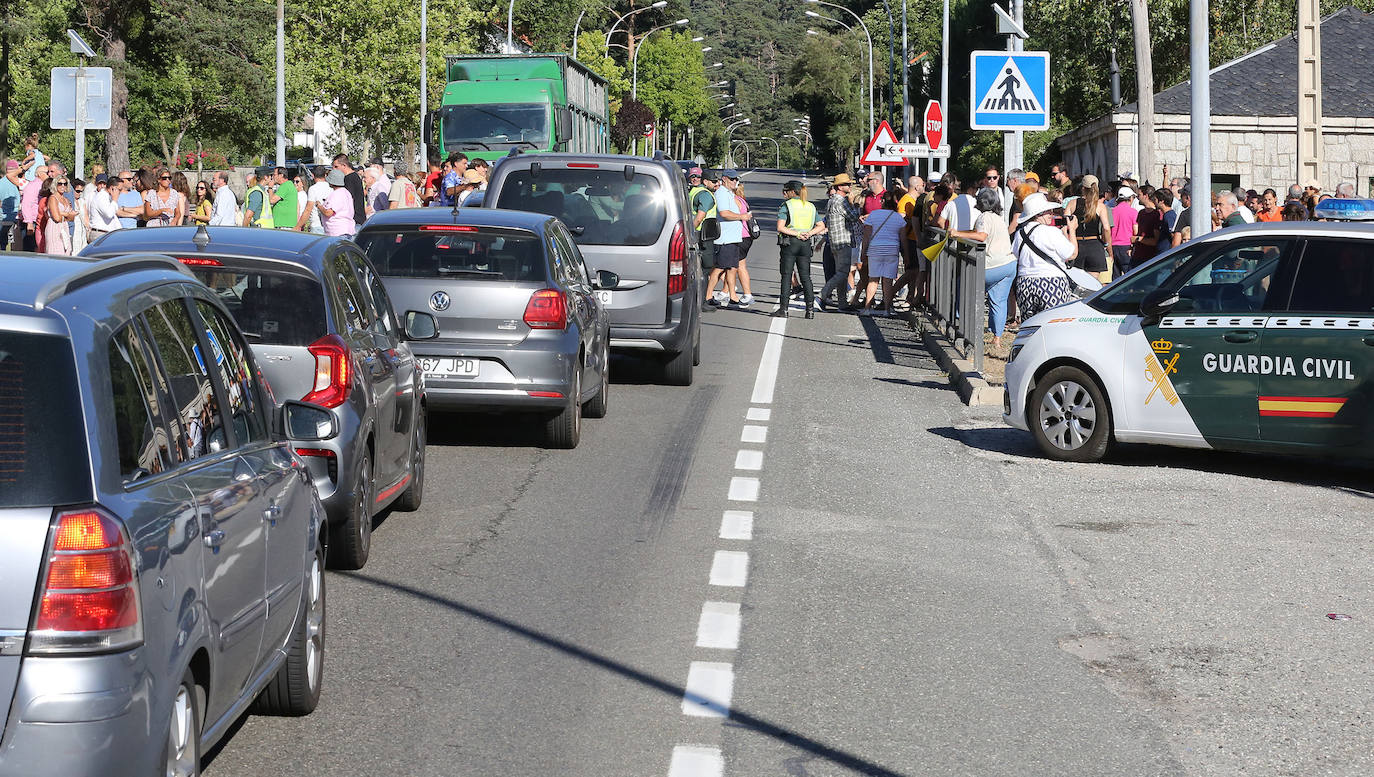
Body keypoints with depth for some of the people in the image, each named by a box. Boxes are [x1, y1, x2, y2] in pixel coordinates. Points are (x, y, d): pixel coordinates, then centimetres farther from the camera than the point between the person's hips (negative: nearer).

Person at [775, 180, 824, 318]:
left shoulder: (786, 205, -3)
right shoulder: (810, 207, 13)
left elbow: (780, 227, -13)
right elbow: (821, 226, 10)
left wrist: (796, 234, -12)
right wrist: (809, 233, -3)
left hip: (789, 243, -4)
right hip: (806, 244, 4)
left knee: (786, 276, 1)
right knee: (805, 277, 7)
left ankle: (783, 308, 1)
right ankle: (810, 309, 0)